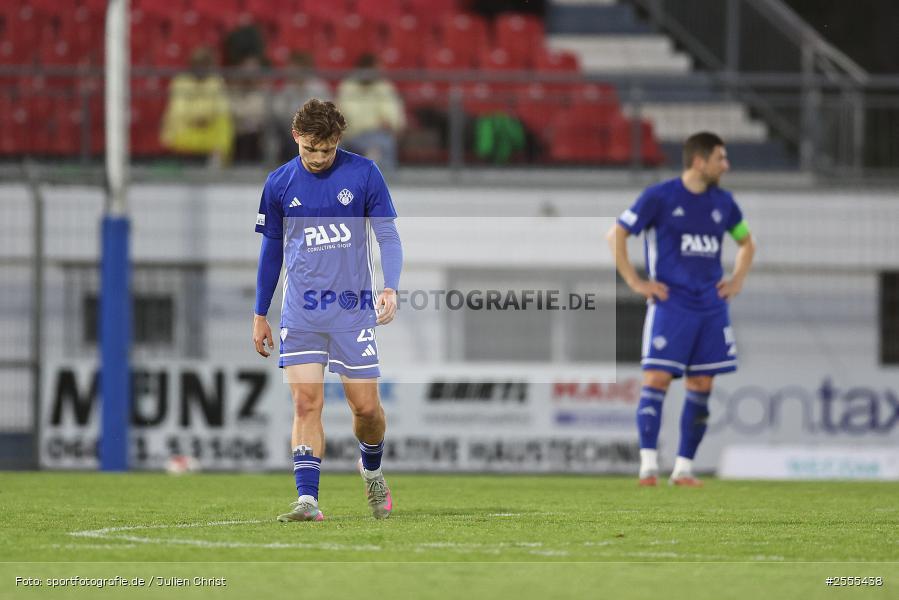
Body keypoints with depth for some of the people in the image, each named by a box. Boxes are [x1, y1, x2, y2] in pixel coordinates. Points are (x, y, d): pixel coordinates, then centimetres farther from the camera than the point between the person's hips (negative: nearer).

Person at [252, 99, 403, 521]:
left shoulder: (363, 174, -3)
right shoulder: (279, 183, 3)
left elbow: (388, 235, 0)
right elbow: (271, 249, 14)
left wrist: (390, 288, -17)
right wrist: (260, 316, 15)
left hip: (353, 308, -1)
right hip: (300, 311, 1)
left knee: (366, 406, 2)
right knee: (306, 402, -11)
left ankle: (372, 470, 32)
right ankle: (307, 500, -13)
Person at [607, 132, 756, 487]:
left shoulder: (723, 202, 11)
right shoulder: (659, 197, -5)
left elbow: (746, 243, 27)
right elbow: (615, 236, -3)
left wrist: (737, 280, 13)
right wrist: (635, 282, -8)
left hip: (712, 307, 5)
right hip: (670, 305, -5)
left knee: (702, 385, 3)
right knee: (657, 378, -13)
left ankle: (684, 467, 9)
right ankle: (649, 465, -12)